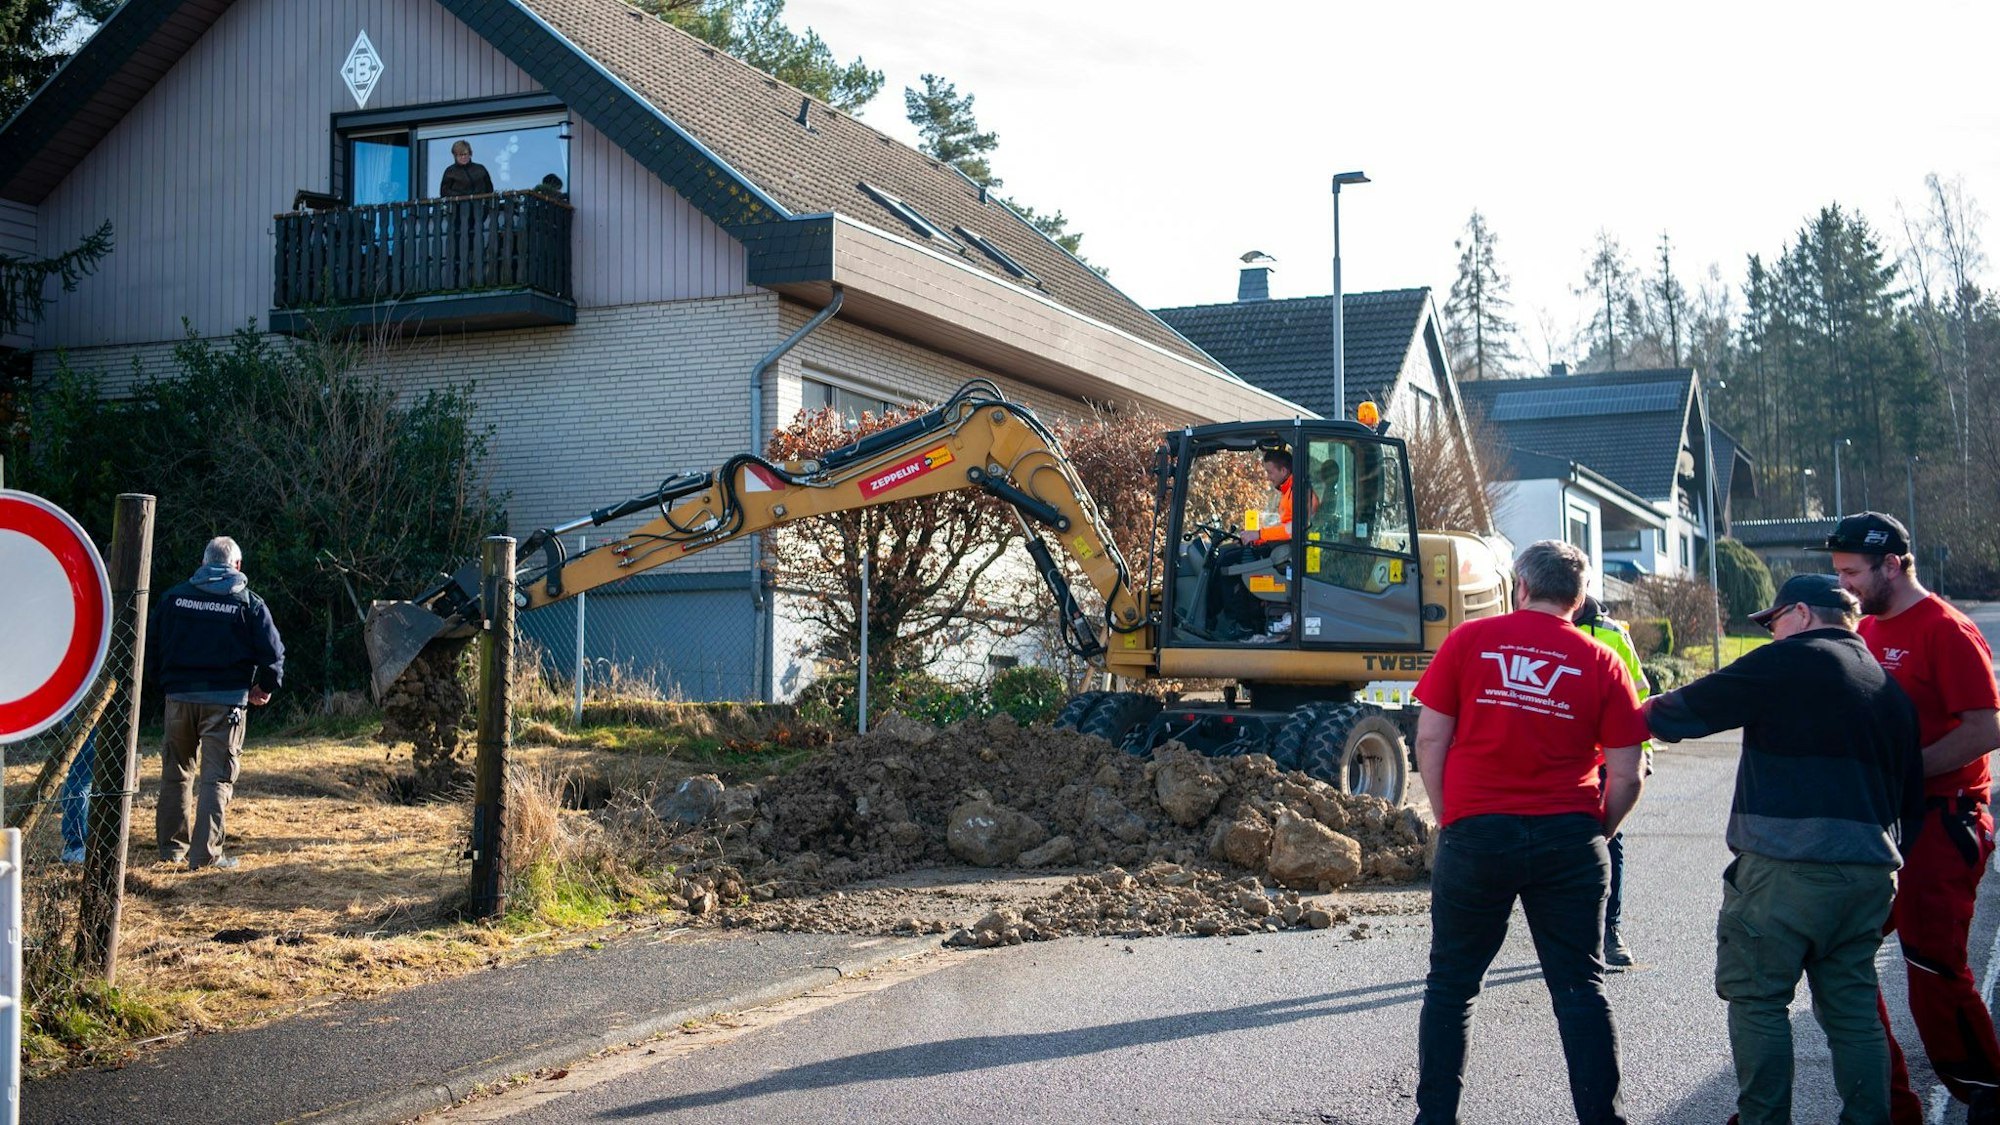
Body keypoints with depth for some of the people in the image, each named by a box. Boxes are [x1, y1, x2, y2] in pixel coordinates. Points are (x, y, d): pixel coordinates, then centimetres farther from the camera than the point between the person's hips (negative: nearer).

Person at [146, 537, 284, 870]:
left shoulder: (175, 596, 4)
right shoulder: (248, 603, -3)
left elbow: (151, 643, 5)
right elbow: (273, 653, -7)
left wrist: (165, 679, 17)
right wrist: (265, 687, 10)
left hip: (179, 696, 3)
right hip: (225, 700, -3)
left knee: (176, 773, 16)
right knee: (217, 777, 0)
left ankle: (172, 847, 23)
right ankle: (205, 854, -4)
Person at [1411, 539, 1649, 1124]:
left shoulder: (1468, 640, 1)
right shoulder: (1600, 663, 3)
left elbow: (1430, 738, 0)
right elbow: (1626, 777, 1)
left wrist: (1448, 818, 9)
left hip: (1474, 833, 0)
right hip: (1567, 838, 1)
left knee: (1451, 983, 11)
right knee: (1580, 988, 9)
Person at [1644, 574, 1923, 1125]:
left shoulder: (1790, 661, -4)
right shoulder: (1889, 687, 19)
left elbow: (1684, 712, -1)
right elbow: (1911, 795, 22)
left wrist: (1646, 712, 18)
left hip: (1789, 868, -7)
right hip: (1871, 872, 8)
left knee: (1758, 998, 0)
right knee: (1853, 1009, 13)